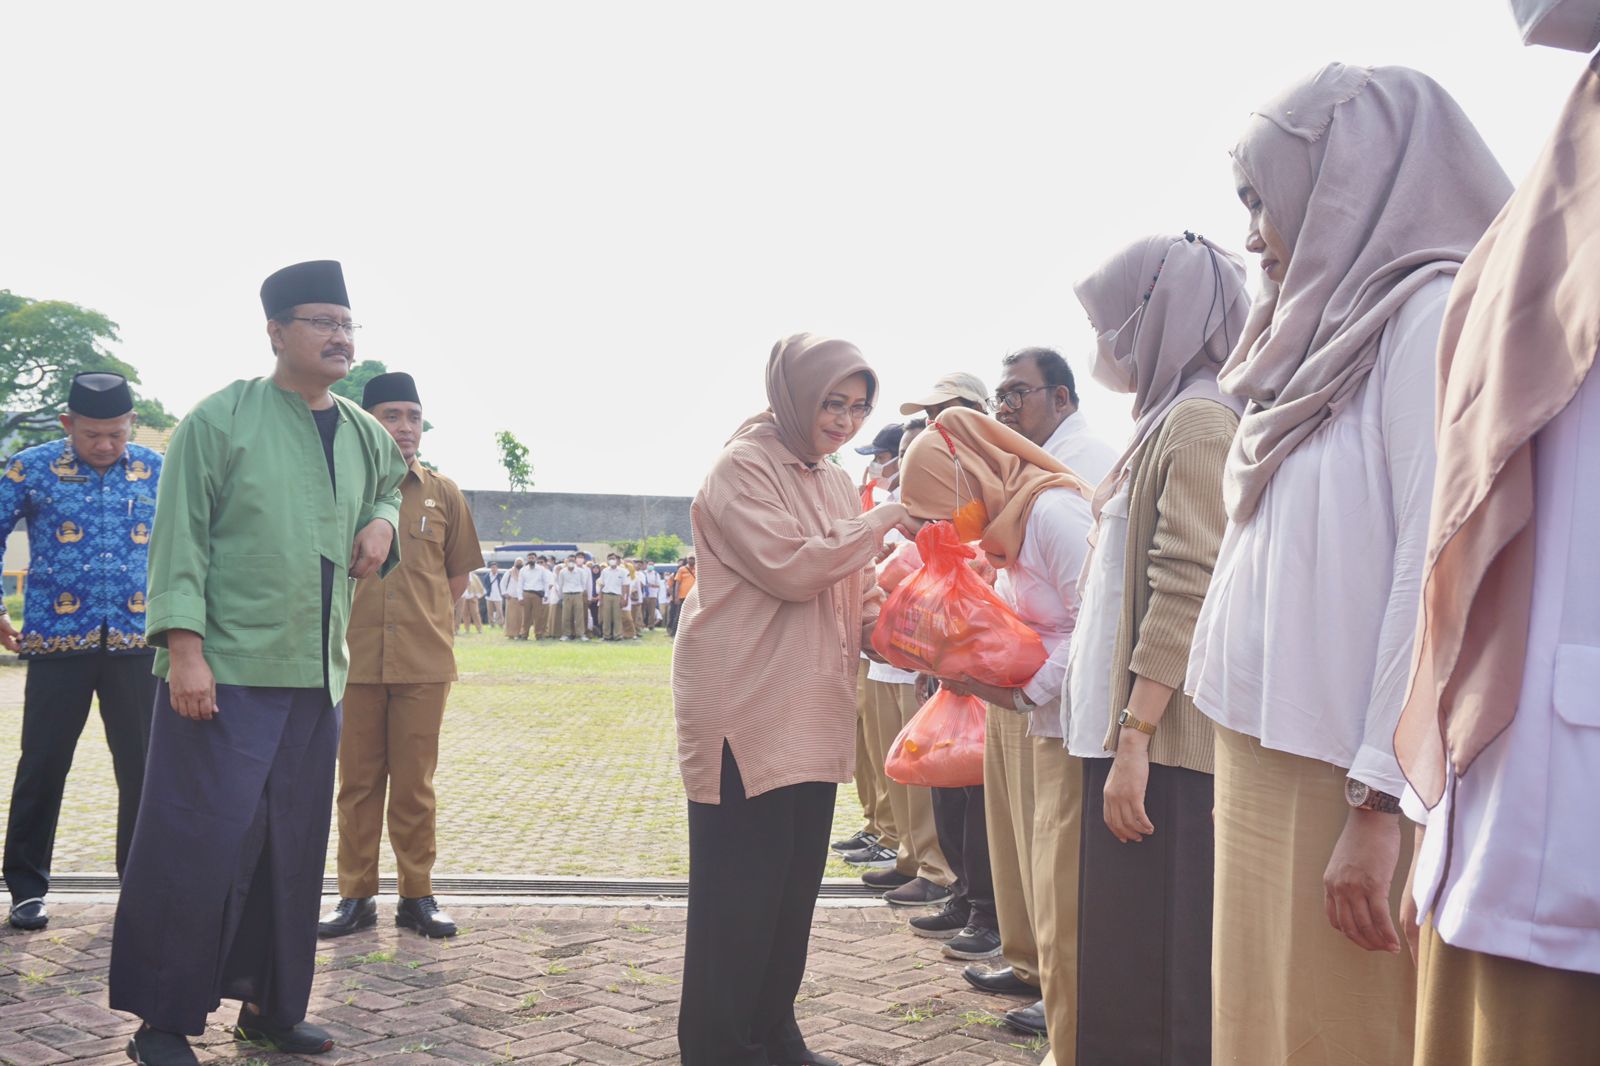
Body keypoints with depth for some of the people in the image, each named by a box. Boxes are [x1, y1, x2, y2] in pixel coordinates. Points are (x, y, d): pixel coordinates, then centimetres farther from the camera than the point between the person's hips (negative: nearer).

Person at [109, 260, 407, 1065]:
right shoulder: (220, 420, -7)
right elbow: (178, 539, -10)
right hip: (223, 672, -6)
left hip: (318, 676, 6)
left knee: (294, 847, 12)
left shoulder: (364, 434, 10)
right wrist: (184, 648, -18)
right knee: (199, 841, -3)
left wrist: (383, 521, 9)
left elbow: (394, 481, 32)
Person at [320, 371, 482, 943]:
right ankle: (356, 895, 18)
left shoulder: (443, 494, 6)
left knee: (414, 783, 7)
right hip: (355, 658, 0)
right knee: (357, 782, 8)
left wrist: (423, 612, 8)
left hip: (424, 661, 1)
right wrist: (355, 610, 3)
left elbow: (460, 572, 14)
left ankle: (417, 896, 17)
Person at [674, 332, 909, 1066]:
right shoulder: (742, 467, -8)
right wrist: (884, 521, -12)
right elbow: (790, 566, -19)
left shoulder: (834, 481, 16)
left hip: (815, 716, 8)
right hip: (746, 710, -8)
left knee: (795, 884, 13)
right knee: (739, 892, -3)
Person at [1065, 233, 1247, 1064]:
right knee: (1124, 956, 14)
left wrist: (1134, 737, -20)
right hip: (1127, 730, 9)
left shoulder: (1199, 419, -11)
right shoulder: (1164, 420, 18)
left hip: (1165, 745, -9)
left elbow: (1186, 592, -19)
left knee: (1161, 964, -3)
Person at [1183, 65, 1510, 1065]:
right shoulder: (1340, 326, 18)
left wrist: (1380, 796, -18)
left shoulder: (1433, 309, -7)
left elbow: (1441, 567, -15)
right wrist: (1256, 776, 13)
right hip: (1273, 757, 8)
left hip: (1347, 774, -8)